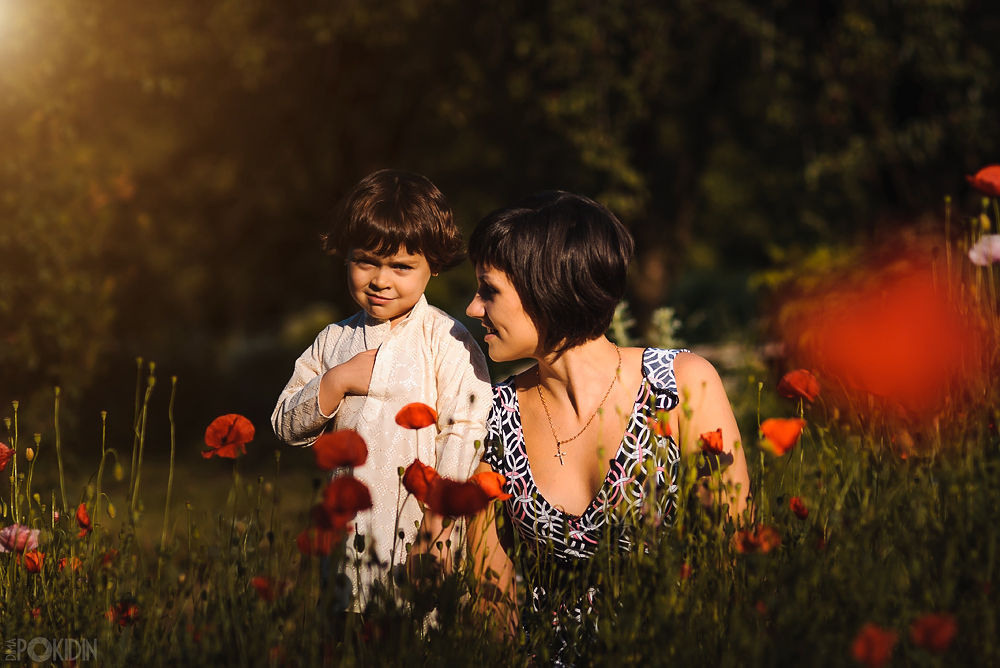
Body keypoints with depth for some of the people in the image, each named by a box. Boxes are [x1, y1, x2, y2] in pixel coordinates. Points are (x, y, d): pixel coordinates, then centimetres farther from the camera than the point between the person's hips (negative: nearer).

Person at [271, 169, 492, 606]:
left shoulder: (448, 341, -5)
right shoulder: (334, 341, 10)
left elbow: (462, 437, -9)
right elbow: (287, 427, 8)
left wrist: (438, 520, -16)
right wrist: (336, 382, -8)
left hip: (417, 530, -4)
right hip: (347, 532, 4)